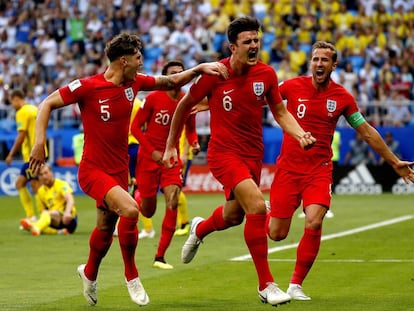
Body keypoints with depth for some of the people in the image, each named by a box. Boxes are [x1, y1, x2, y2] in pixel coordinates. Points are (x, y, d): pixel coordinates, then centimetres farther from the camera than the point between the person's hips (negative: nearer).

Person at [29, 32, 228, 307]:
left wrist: (200, 68, 0)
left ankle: (90, 273, 47)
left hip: (119, 170, 7)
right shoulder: (88, 86, -16)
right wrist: (40, 142, -18)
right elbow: (47, 104, -9)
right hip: (93, 170, -7)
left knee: (106, 228, 18)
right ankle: (131, 275, -7)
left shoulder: (134, 83, 1)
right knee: (130, 210, -27)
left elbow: (171, 81, 14)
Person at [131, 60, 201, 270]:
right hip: (148, 158, -2)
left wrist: (194, 143, -8)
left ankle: (160, 257, -12)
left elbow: (190, 130, 15)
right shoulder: (153, 99, -9)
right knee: (148, 211, 2)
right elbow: (135, 127, -5)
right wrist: (152, 151, -15)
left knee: (173, 202, -18)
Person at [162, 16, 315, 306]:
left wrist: (300, 135, -11)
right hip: (224, 152, -5)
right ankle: (266, 285, -15)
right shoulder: (214, 74, -14)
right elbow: (184, 106, 1)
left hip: (253, 154, 5)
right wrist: (171, 146, 6)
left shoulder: (266, 74, -4)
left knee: (233, 216, 21)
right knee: (257, 207, -24)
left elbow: (280, 112, 8)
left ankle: (199, 229, 60)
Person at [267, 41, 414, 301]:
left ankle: (296, 284, -6)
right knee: (277, 234, 0)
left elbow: (367, 132, 10)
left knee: (314, 223, -22)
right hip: (288, 169, 0)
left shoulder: (342, 97, 0)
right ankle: (269, 212, 39)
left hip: (319, 170, 0)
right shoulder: (293, 86, -4)